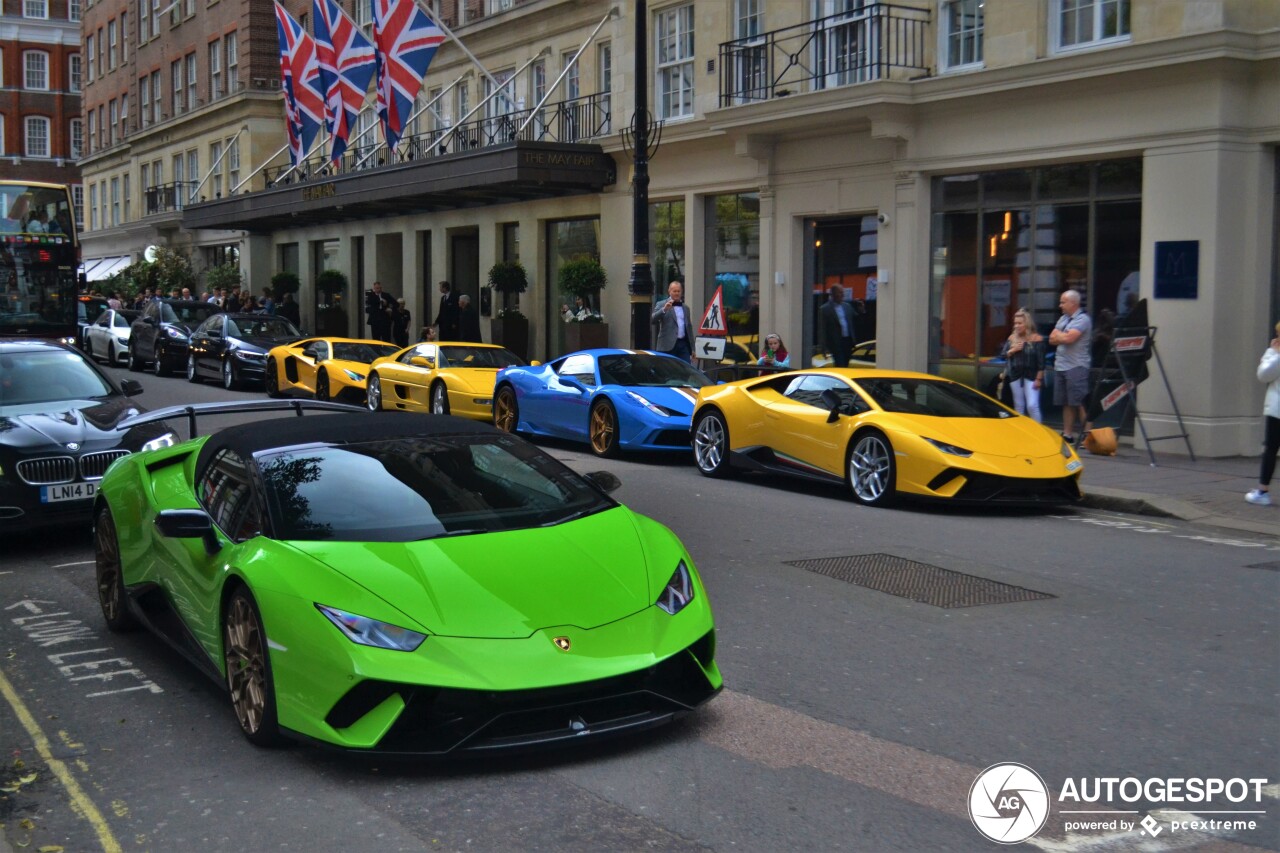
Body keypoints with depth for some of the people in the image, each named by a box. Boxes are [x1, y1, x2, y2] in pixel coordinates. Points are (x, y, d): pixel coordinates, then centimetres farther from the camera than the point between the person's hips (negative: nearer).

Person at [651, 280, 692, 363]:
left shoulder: (685, 308, 19)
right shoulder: (661, 305, 3)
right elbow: (652, 320, -12)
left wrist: (692, 347, 17)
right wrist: (664, 309, -26)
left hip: (683, 344, 4)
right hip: (668, 345, -4)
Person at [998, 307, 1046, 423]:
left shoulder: (1037, 338, -7)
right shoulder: (1011, 338, 7)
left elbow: (1041, 361, -8)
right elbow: (1002, 355, 6)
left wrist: (1038, 378, -12)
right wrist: (1012, 350, -13)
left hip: (1031, 376, -5)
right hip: (1015, 376, 5)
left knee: (1032, 405, -12)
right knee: (1018, 406, 10)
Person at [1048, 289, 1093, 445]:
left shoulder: (1083, 319, -8)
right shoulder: (1063, 318, 18)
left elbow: (1069, 338, -20)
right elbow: (1052, 339, 12)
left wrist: (1058, 335, 1)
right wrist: (1063, 336, -7)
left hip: (1076, 366, -8)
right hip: (1060, 366, 8)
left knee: (1079, 403, -8)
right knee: (1066, 403, 10)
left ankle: (1087, 435, -5)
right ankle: (1067, 434, 14)